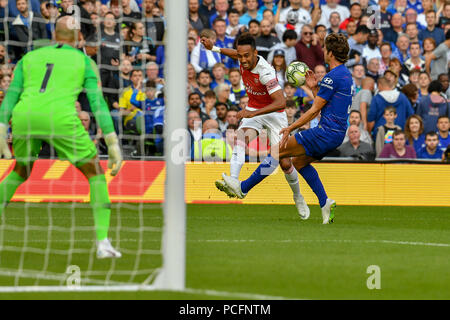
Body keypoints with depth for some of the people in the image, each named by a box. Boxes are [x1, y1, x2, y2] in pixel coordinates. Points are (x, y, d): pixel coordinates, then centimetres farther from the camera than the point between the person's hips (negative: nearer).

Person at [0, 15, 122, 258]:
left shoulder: (29, 58, 27)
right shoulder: (84, 61, 19)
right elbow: (98, 103, 11)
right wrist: (113, 144, 11)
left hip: (24, 117, 3)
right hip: (60, 118, -3)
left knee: (20, 172, 30)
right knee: (96, 174, 12)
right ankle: (103, 242, 0)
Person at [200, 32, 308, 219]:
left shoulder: (265, 72, -31)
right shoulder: (245, 60, -10)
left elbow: (281, 102, -37)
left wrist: (253, 113, -43)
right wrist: (214, 48, 17)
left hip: (274, 114, -5)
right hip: (252, 112, 5)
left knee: (285, 163, -5)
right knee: (241, 139, -28)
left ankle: (298, 198, 22)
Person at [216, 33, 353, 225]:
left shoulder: (333, 77, -16)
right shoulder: (345, 74, 15)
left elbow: (315, 110, -15)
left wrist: (290, 129, -10)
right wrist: (315, 89, 11)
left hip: (326, 133, -10)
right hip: (337, 134, 10)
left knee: (277, 151, -5)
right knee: (299, 162, 24)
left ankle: (243, 188, 1)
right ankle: (325, 203, 16)